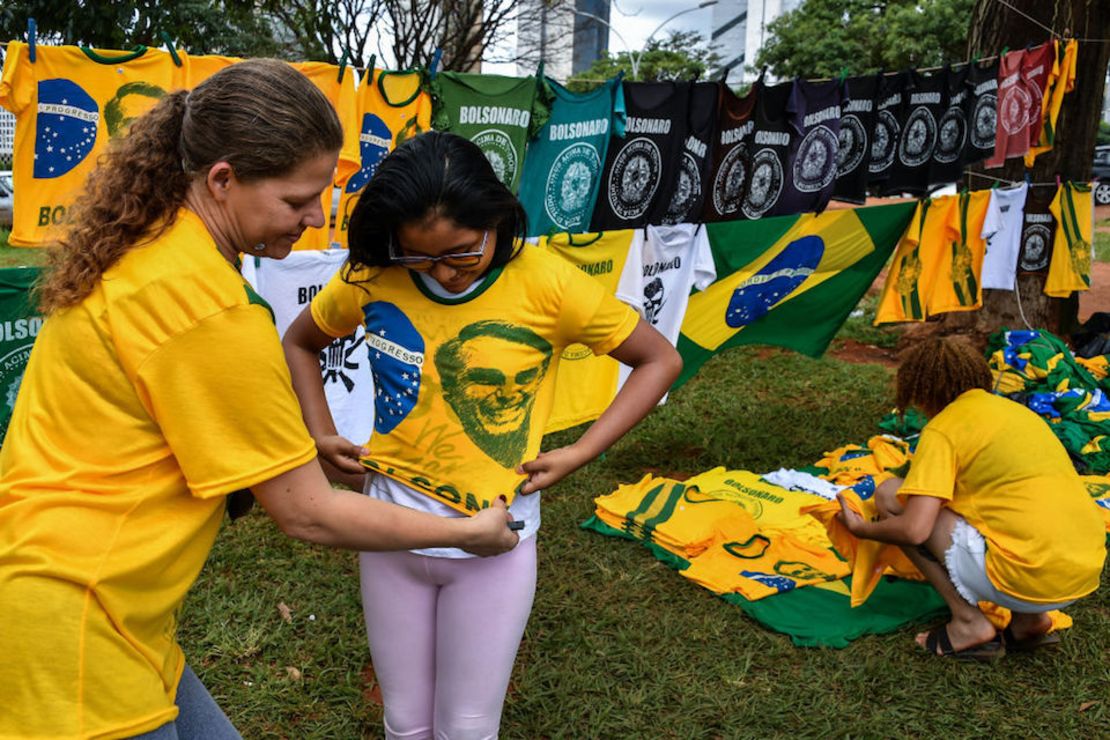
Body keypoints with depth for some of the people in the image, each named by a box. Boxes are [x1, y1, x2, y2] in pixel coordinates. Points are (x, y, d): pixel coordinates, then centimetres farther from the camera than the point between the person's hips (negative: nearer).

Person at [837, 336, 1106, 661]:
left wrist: (861, 529, 6)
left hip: (1030, 579, -8)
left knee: (891, 495, 1)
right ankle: (1030, 619, 15)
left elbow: (914, 530, -14)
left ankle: (968, 623, 2)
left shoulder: (943, 428, -5)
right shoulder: (1015, 409, 19)